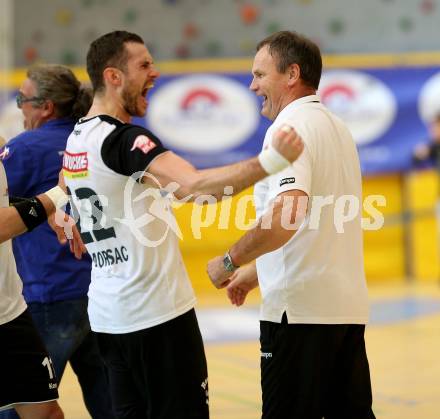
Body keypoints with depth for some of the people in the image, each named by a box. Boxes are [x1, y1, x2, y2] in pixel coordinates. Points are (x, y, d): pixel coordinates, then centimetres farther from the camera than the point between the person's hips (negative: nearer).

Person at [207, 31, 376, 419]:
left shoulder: (290, 127, -12)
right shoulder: (337, 127, 17)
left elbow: (288, 215, -28)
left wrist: (230, 261, -16)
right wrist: (254, 274, 26)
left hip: (301, 310, -9)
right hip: (347, 306, 9)